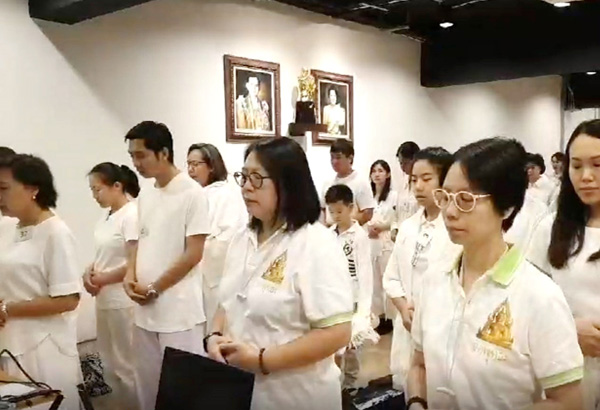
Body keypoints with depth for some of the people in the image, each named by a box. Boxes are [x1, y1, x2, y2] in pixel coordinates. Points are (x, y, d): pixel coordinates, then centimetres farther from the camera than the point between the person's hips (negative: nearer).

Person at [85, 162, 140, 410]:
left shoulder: (132, 214, -16)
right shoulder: (107, 215, 10)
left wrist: (102, 279, -12)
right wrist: (89, 273, 0)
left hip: (123, 302, -9)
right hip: (105, 299, 9)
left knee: (125, 365, 4)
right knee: (110, 363, 18)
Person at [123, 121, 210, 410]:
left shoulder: (192, 193, -11)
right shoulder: (145, 196, 10)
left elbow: (193, 254, -14)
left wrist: (153, 289, -11)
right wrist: (130, 277, -1)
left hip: (178, 310, -7)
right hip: (144, 310, 7)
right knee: (147, 384, 15)